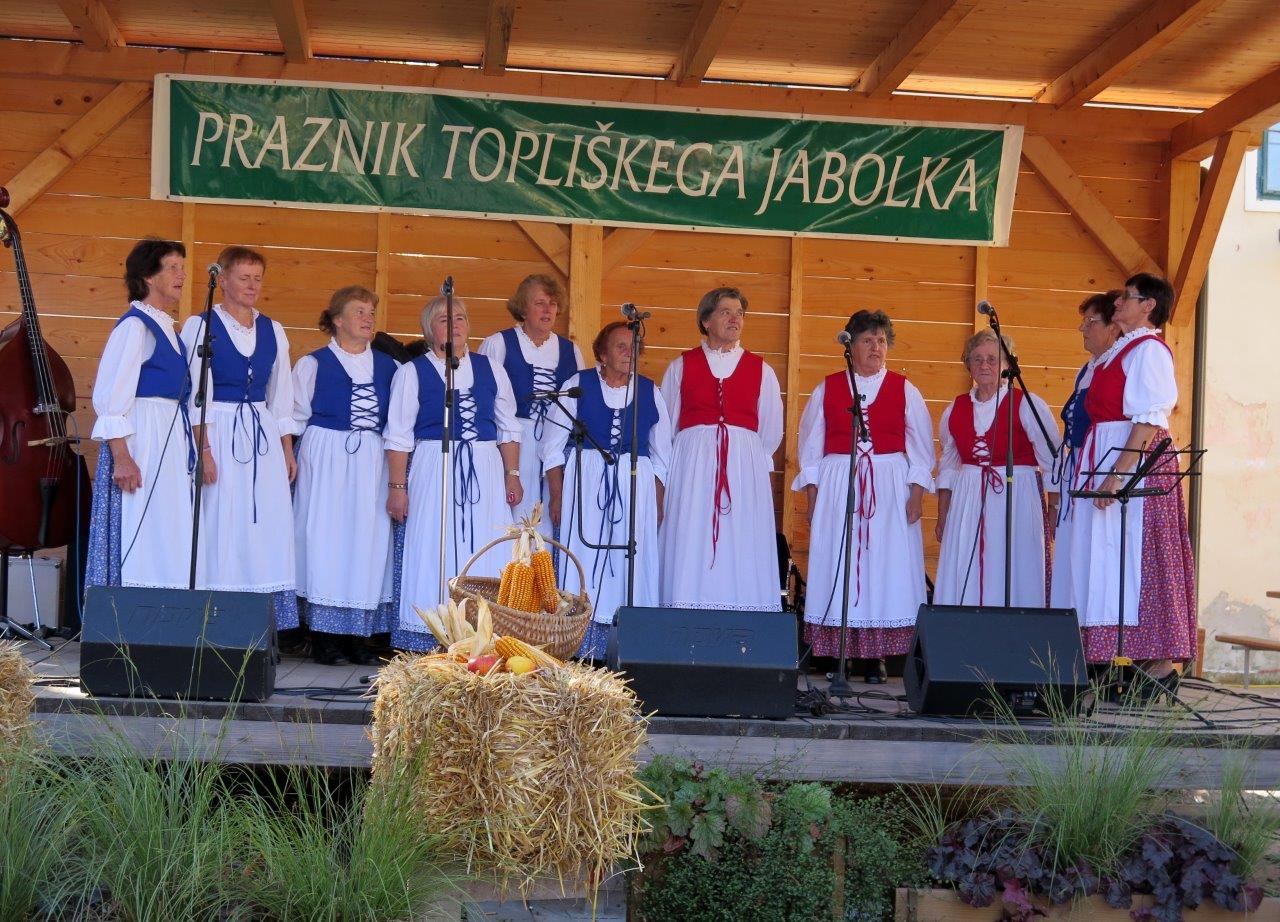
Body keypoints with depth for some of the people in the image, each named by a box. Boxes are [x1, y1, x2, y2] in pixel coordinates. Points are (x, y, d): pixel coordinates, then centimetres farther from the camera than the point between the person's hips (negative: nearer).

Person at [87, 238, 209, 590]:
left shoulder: (167, 330, 17)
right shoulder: (135, 324, -7)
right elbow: (111, 396, -14)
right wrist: (121, 457, -21)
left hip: (172, 438, 9)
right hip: (140, 439, -9)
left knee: (167, 541, 7)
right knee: (139, 534, -8)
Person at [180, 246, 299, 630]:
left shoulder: (272, 330, 13)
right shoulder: (201, 325, 0)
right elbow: (196, 392, -6)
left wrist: (288, 450, 10)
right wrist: (203, 448, -13)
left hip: (263, 434, 5)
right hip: (219, 432, -4)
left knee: (267, 524, 0)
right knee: (221, 524, -6)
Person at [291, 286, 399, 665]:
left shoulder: (388, 366, 11)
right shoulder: (314, 364, 4)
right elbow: (296, 418, 6)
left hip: (374, 463, 3)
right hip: (326, 460, -3)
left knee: (368, 540, 0)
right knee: (326, 537, -5)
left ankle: (358, 634, 5)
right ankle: (323, 633, -1)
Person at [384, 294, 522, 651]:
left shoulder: (490, 369, 12)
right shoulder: (412, 372, 3)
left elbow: (508, 429, 15)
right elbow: (398, 436, -1)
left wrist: (512, 475, 7)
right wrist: (397, 486, -7)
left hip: (485, 474, 3)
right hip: (432, 472, -3)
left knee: (484, 556, 0)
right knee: (432, 554, -3)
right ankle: (429, 646, 0)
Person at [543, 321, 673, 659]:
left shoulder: (649, 391, 10)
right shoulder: (578, 385, 3)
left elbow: (661, 453, 14)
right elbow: (554, 445, 3)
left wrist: (657, 503, 9)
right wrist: (557, 496, -3)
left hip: (636, 484, 2)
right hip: (586, 480, -2)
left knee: (632, 560, -2)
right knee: (585, 554, -5)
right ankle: (583, 652, -1)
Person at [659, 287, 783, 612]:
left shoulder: (760, 370, 12)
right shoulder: (682, 366, 10)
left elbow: (772, 431, 17)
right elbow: (664, 426, 11)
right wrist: (696, 458, 11)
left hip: (746, 469, 1)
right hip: (692, 465, -1)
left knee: (742, 551, -3)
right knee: (692, 548, -4)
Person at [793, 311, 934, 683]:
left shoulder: (904, 390, 9)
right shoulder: (827, 389, 10)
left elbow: (921, 447, 7)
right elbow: (810, 446, 10)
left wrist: (916, 494, -3)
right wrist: (813, 494, 2)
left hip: (890, 488, 0)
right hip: (837, 487, 0)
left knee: (886, 564, -5)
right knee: (837, 564, -4)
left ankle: (877, 657, -3)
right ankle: (835, 654, -3)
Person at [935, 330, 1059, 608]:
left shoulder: (1027, 405, -2)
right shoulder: (956, 410, 10)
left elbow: (1053, 464, -2)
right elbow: (947, 468, 17)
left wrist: (1054, 511, -8)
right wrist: (942, 517, 15)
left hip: (1015, 500, -4)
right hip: (967, 502, 4)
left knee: (1013, 582, -3)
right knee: (963, 581, 2)